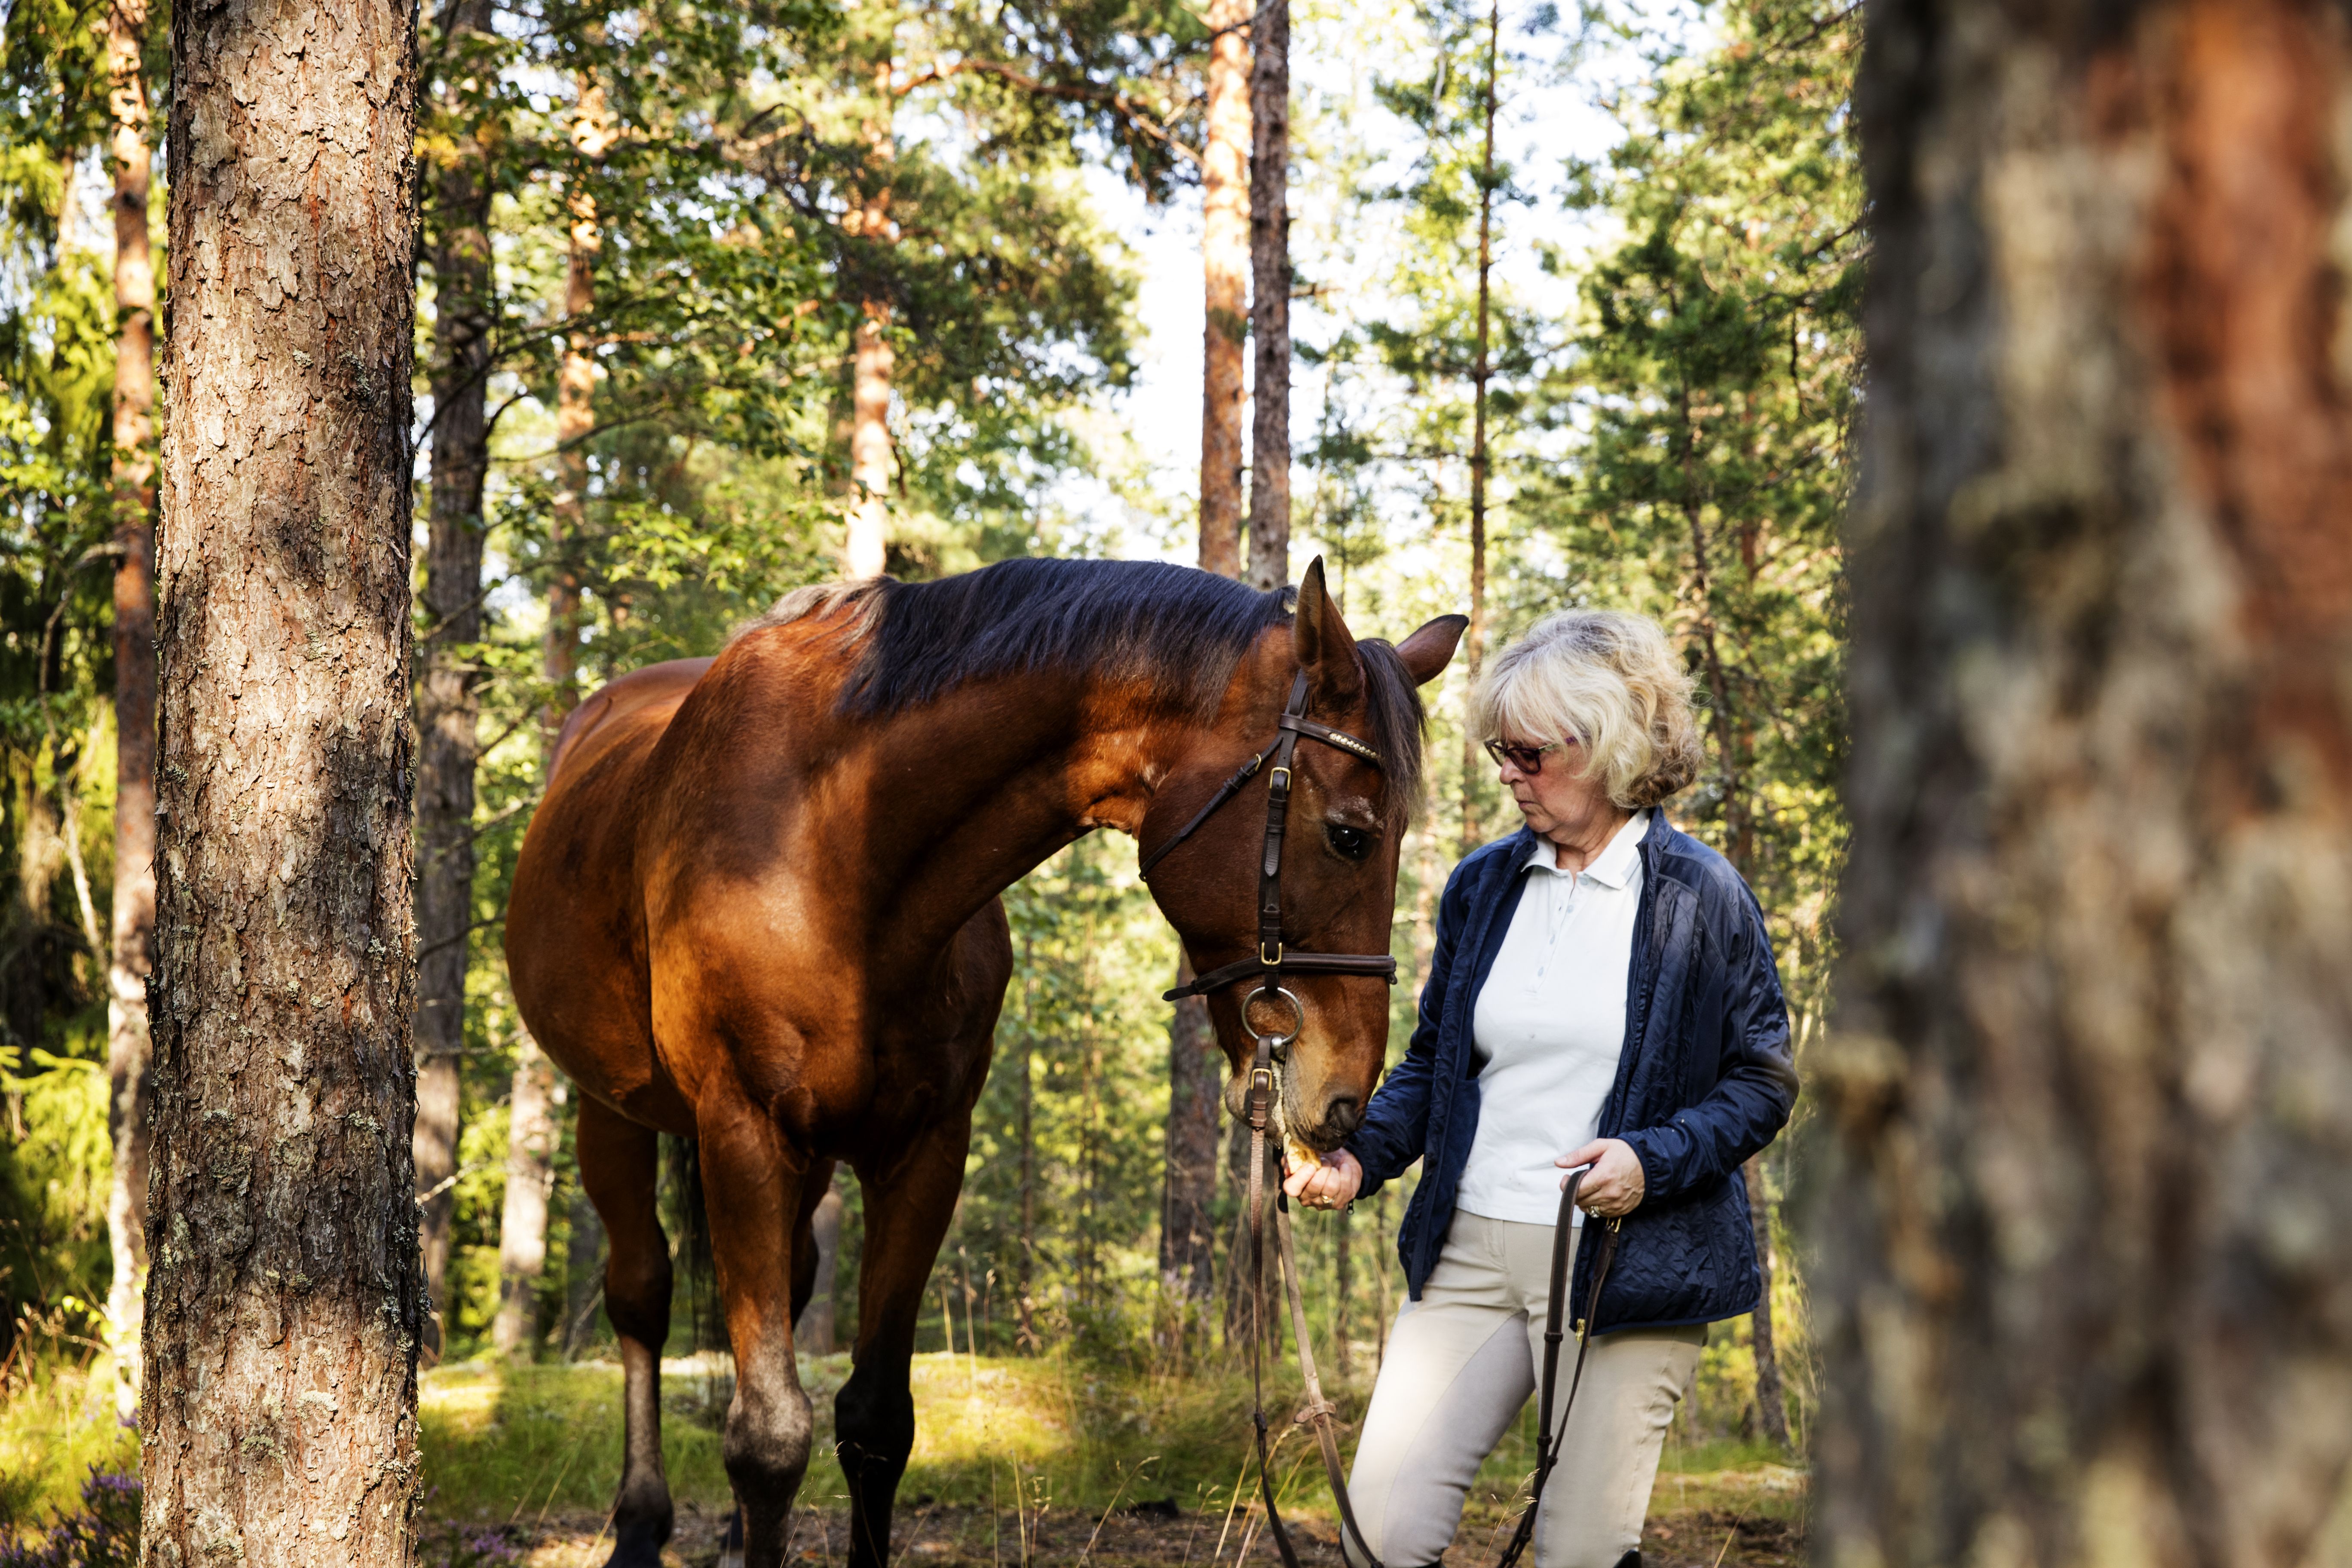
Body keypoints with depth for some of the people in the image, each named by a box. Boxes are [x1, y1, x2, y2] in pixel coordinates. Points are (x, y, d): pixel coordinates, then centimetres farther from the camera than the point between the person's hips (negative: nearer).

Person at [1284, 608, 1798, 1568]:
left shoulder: (1701, 897, -3)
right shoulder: (1481, 886, 9)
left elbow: (1763, 1081, -2)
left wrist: (1653, 1160, -19)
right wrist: (1361, 1156, -3)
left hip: (1627, 1265, -4)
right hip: (1469, 1251, 4)